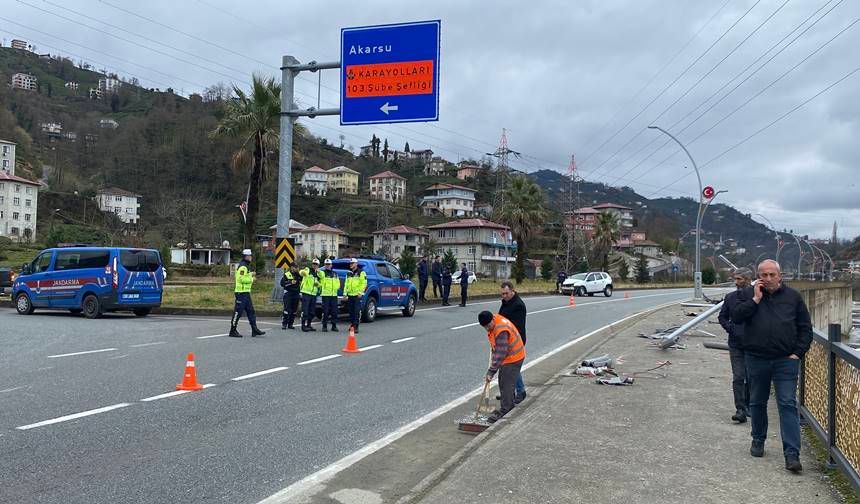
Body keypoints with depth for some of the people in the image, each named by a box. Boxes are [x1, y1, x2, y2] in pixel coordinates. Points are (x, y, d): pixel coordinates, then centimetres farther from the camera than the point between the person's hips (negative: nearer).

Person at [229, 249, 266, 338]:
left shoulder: (246, 266, 18)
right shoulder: (242, 267, -15)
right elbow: (242, 279, -23)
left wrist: (250, 274, 8)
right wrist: (251, 279, -10)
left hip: (246, 293, 11)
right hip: (241, 293, -11)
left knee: (251, 311, 10)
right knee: (238, 312, -4)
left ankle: (254, 330, 13)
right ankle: (233, 331, 2)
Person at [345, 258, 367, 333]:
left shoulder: (361, 272, -3)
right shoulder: (348, 273, 18)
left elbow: (364, 283, -8)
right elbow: (346, 284, 20)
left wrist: (360, 292, -15)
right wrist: (345, 293, 12)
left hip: (357, 295, -6)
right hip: (350, 295, 6)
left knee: (357, 311, -10)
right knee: (351, 311, 9)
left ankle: (356, 327, -10)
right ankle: (352, 325, 20)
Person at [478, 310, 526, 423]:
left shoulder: (501, 331, -33)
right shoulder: (493, 323, -3)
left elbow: (500, 354, -32)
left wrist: (491, 372, -30)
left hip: (513, 358, -10)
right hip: (508, 356, 10)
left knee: (506, 384, -8)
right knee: (502, 383, 17)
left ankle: (504, 410, -1)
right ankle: (509, 405, 30)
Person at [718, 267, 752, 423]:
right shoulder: (730, 297, 6)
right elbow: (722, 317, 15)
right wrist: (730, 328, 0)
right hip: (735, 344, 2)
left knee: (750, 378, 11)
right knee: (738, 378, -4)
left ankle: (748, 406, 27)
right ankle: (740, 410, -4)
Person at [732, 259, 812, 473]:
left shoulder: (793, 296, 5)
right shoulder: (747, 294, 4)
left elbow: (805, 328, 9)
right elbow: (736, 317, -10)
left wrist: (798, 353, -1)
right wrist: (756, 299, -14)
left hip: (786, 360, -1)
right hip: (756, 359, 1)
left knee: (788, 405, -6)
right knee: (757, 403, 14)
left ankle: (792, 454, -6)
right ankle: (758, 440, 32)